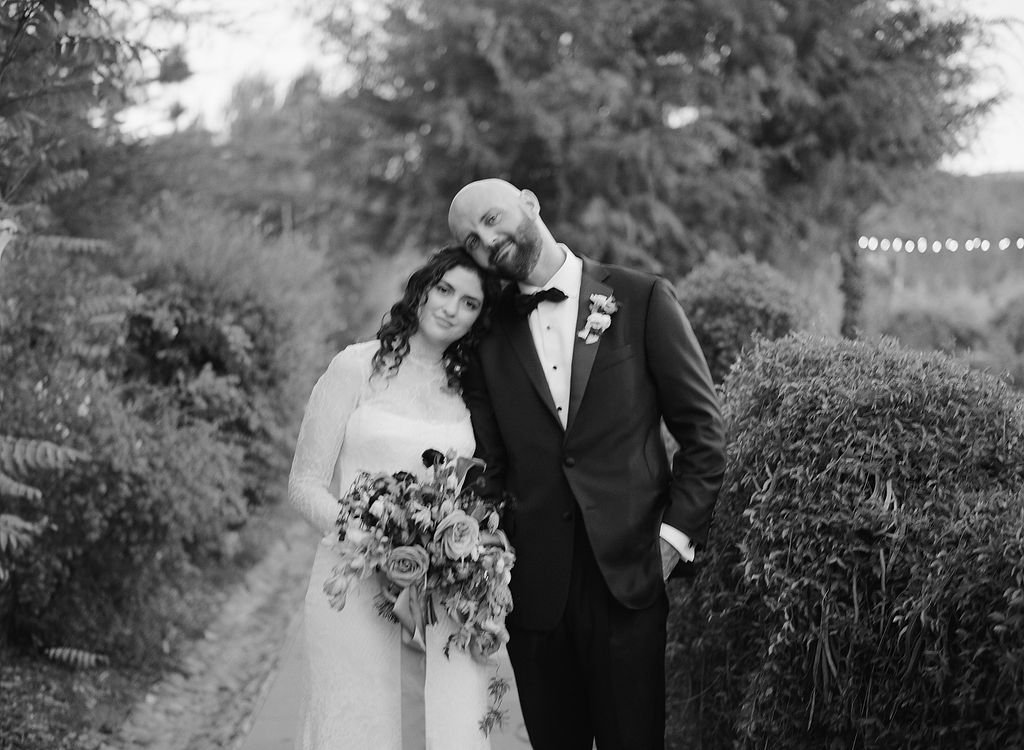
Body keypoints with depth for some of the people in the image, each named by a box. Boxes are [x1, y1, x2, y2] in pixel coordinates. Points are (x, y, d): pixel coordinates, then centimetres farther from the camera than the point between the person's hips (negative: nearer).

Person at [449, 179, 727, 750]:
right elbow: (489, 464, 9)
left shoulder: (643, 300, 0)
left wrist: (676, 532, -5)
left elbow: (704, 430, 2)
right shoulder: (489, 333, 7)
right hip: (533, 589, 2)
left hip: (628, 575, -2)